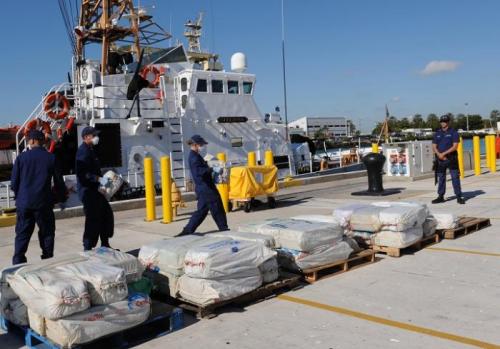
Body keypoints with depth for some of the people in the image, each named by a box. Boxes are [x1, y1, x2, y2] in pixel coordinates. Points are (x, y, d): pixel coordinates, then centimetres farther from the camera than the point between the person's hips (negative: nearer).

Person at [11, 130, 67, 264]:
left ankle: (18, 262, 8)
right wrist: (61, 199, 15)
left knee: (22, 234, 9)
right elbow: (58, 182, 2)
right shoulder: (51, 158, -3)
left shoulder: (22, 157, -2)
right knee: (47, 233, 11)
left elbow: (14, 182, 2)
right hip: (43, 202, -1)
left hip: (24, 202, 1)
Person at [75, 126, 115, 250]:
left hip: (93, 189, 11)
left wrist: (102, 179, 14)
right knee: (93, 218, -7)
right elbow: (83, 173, -25)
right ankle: (87, 248, 2)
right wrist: (99, 179, -25)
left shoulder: (90, 150, 16)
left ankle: (105, 244, 24)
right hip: (87, 189, -11)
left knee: (106, 213, 14)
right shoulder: (83, 151, -15)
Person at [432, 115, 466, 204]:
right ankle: (440, 197, 15)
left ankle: (459, 197, -2)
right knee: (441, 178, 8)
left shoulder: (453, 132, -1)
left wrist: (444, 153, -15)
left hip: (451, 159, -4)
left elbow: (455, 146, -9)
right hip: (440, 159, 4)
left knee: (455, 178, -5)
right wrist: (439, 154, -11)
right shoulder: (437, 133, 11)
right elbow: (434, 147, 8)